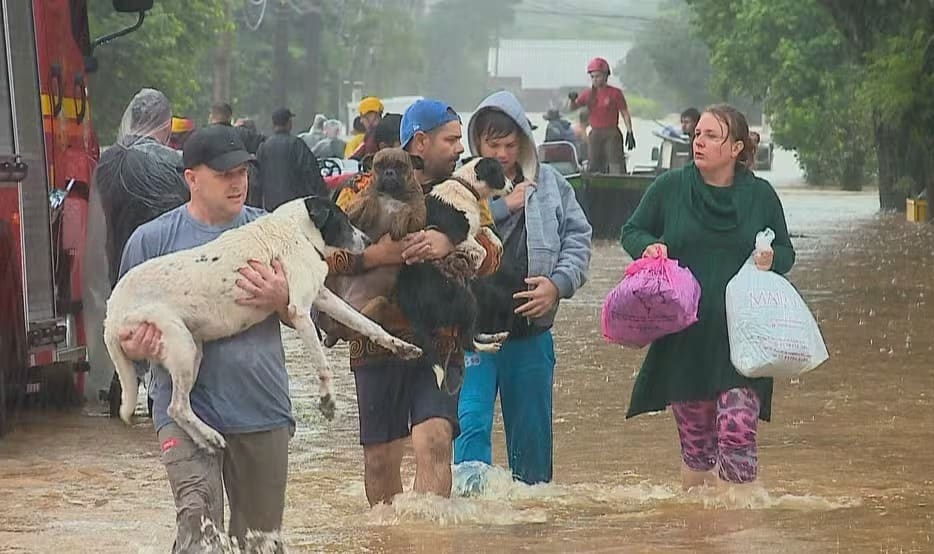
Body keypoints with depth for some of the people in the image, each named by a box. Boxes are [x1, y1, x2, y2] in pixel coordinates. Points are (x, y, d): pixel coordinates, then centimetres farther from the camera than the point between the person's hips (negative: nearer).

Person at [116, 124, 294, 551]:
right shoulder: (152, 239, 1)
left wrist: (281, 299, -13)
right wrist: (135, 346, -16)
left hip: (263, 408, 3)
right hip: (187, 405, -3)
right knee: (197, 516, -24)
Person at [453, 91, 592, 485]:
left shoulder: (549, 184, 6)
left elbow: (578, 239, 8)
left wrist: (558, 283, -10)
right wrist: (502, 205, -16)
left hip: (531, 329, 4)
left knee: (532, 432, 14)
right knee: (470, 424, -14)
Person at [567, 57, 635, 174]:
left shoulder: (615, 93, -3)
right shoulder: (588, 94, 8)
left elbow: (625, 114, -1)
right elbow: (573, 108, 9)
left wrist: (630, 133, -9)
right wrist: (573, 99, -14)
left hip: (612, 134, -5)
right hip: (595, 134, 5)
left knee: (616, 169, -12)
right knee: (594, 169, 7)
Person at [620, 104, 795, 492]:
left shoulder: (760, 195, 4)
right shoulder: (670, 188, 3)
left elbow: (785, 253, 13)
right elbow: (632, 232, 14)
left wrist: (771, 260, -10)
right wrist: (650, 247, -8)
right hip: (685, 339, 1)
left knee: (738, 431, -13)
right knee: (695, 440, 7)